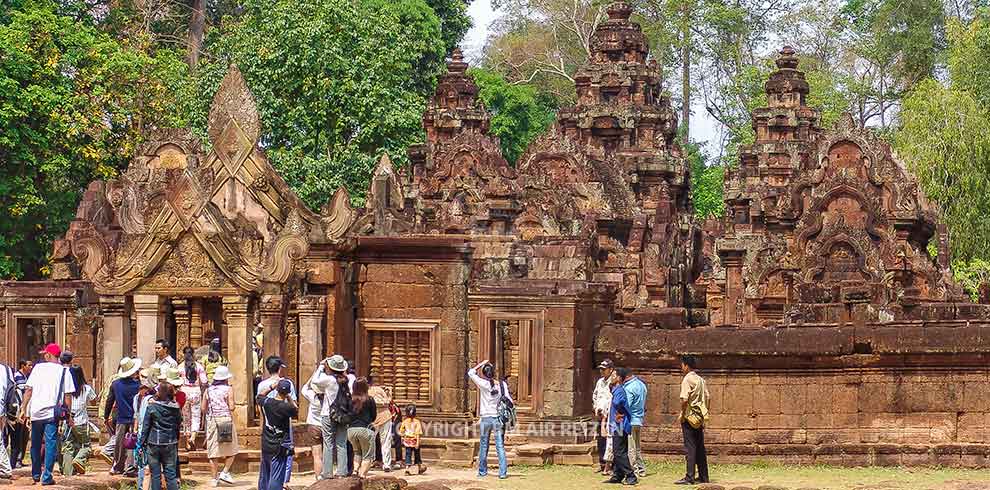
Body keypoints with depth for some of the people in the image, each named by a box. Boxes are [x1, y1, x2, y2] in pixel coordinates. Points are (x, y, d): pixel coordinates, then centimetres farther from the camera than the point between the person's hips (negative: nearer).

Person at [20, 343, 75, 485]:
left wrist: (24, 409, 3)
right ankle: (47, 476, -8)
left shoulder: (38, 368, 4)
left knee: (35, 445, 17)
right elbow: (68, 395, -3)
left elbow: (28, 390, 0)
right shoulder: (64, 371, 2)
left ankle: (36, 474, 26)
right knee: (51, 444, -1)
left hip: (36, 411, 2)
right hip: (52, 413, -2)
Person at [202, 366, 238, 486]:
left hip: (212, 421, 3)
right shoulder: (228, 389, -4)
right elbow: (231, 407, -10)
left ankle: (215, 477, 7)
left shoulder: (208, 390, 7)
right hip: (226, 420, -3)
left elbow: (204, 408, 6)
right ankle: (225, 472, -2)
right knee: (231, 450, 10)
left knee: (213, 451, 5)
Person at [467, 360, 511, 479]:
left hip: (486, 418, -1)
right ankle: (503, 472, -5)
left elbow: (471, 372, 3)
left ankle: (482, 471, 21)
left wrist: (481, 364, 11)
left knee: (484, 446, 13)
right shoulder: (502, 384, -2)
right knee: (500, 446, 1)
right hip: (499, 418, 1)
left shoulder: (483, 384, -7)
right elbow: (509, 401, -3)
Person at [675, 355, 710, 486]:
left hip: (690, 417, -8)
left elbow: (684, 399, -21)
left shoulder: (687, 380, -12)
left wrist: (682, 415, -9)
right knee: (700, 448, 12)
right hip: (700, 418, 8)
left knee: (690, 448, -7)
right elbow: (708, 398, 14)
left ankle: (690, 477, -8)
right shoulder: (701, 380, 12)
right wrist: (705, 414, 19)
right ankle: (703, 476, 14)